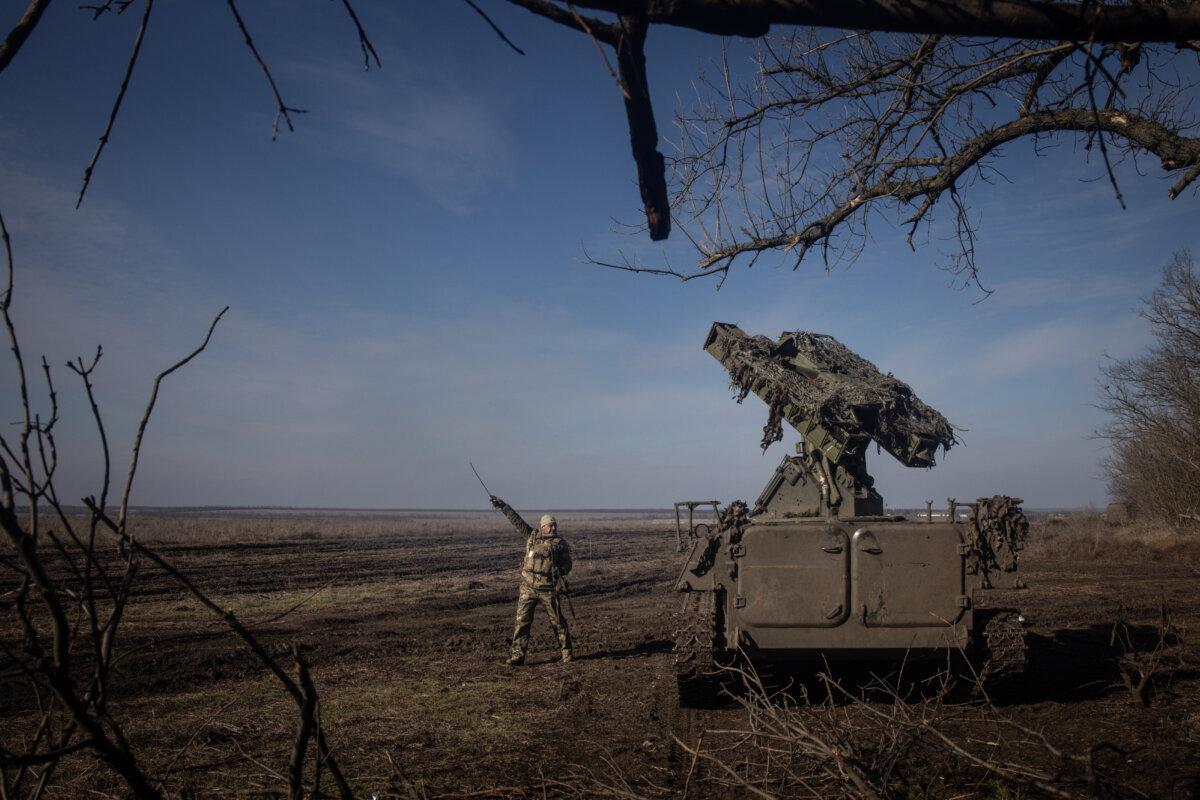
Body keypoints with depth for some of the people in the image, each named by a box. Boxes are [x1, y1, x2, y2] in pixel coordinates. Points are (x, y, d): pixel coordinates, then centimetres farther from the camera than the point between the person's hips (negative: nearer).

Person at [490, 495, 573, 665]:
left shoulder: (560, 543, 1)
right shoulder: (532, 536, 8)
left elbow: (567, 563, 3)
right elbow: (516, 520, 9)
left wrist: (560, 570, -19)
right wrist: (503, 505, 7)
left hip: (548, 589, -2)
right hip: (528, 587, 2)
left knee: (558, 621, 6)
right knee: (521, 621, -3)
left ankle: (566, 652, 21)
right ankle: (517, 655, 0)